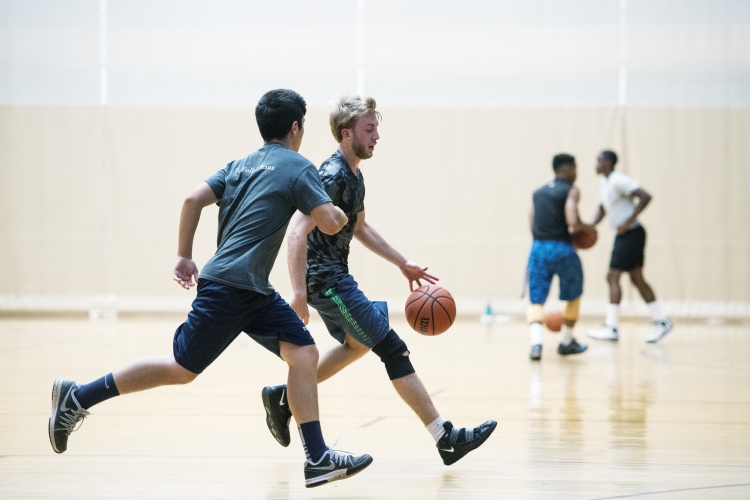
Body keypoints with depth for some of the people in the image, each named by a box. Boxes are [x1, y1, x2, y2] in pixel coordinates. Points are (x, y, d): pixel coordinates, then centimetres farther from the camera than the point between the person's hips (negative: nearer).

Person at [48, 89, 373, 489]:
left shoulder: (240, 165, 15)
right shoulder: (298, 167, -7)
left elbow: (193, 199, 7)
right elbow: (330, 223, -13)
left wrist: (183, 256, 11)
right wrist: (341, 214, 10)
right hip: (228, 287, -9)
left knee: (304, 353, 2)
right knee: (182, 369, -1)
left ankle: (318, 459, -3)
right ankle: (78, 397, 6)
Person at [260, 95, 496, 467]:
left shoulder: (354, 176, 11)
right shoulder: (333, 176, -20)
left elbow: (359, 227, 27)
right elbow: (298, 232, -28)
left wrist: (403, 263, 24)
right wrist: (299, 294, -34)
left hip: (335, 277, 11)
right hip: (327, 279, -10)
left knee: (357, 345, 27)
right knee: (393, 349, -9)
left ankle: (284, 397, 31)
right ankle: (447, 439, -7)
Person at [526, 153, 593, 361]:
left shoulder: (538, 192, 16)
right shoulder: (571, 191, -3)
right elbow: (572, 222, -18)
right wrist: (588, 228, 2)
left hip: (538, 248, 4)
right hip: (562, 249, -4)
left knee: (536, 300, 3)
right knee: (573, 296, 19)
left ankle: (536, 343, -20)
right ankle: (566, 342, 28)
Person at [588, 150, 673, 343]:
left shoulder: (618, 180, -17)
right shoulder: (603, 182, 14)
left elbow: (646, 197, -25)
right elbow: (602, 209, 25)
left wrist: (628, 222, -25)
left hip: (631, 233, -10)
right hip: (623, 235, 10)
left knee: (613, 276, -10)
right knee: (637, 278, 12)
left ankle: (611, 328, -7)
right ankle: (662, 321, 18)